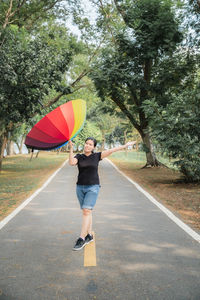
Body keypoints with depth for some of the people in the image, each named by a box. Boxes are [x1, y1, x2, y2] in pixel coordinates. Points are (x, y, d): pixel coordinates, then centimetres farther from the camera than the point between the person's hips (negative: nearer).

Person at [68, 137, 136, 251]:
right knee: (87, 211, 11)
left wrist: (125, 145, -2)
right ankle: (89, 235, 24)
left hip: (93, 187, -3)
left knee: (87, 211, -12)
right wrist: (71, 149, -21)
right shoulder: (78, 157, 5)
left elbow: (111, 150, -1)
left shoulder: (96, 156, 2)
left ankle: (81, 239, -9)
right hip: (80, 187, 3)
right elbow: (71, 163, -15)